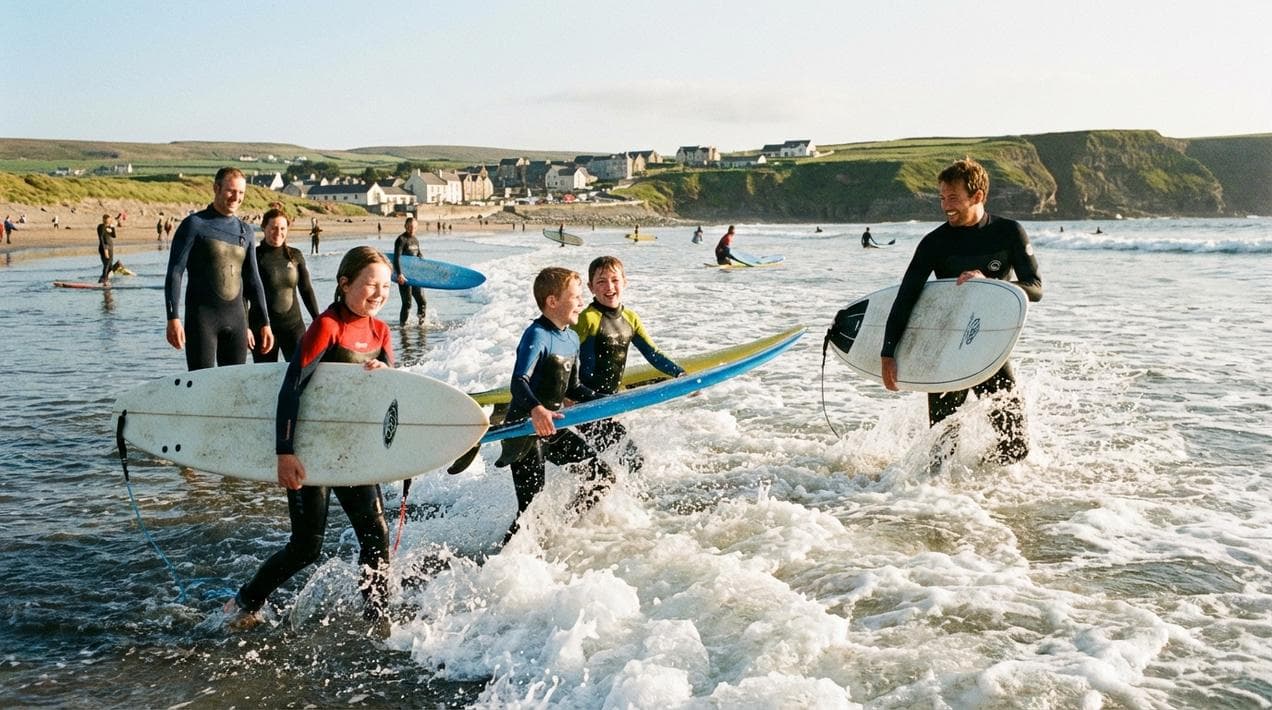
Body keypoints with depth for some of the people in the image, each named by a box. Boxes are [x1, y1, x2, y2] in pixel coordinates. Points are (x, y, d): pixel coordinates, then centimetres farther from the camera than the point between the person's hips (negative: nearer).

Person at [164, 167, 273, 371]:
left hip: (236, 317, 5)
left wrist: (264, 323, 13)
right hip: (202, 317, -5)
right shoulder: (195, 225, -3)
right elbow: (174, 273, -7)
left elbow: (253, 280, 17)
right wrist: (173, 318, -17)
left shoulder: (245, 231, 13)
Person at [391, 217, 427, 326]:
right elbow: (396, 258, -21)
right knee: (407, 303, -8)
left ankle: (421, 323, 20)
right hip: (404, 277, -8)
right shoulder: (401, 240, -11)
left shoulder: (415, 240, 14)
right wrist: (399, 274, -32)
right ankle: (402, 324, 4)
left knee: (422, 301, 8)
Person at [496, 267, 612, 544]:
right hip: (524, 430, -8)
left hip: (553, 427, 9)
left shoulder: (572, 339, 9)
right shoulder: (537, 336, -18)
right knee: (532, 510, -8)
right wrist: (536, 409, -50)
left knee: (603, 476, 8)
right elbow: (519, 382, -32)